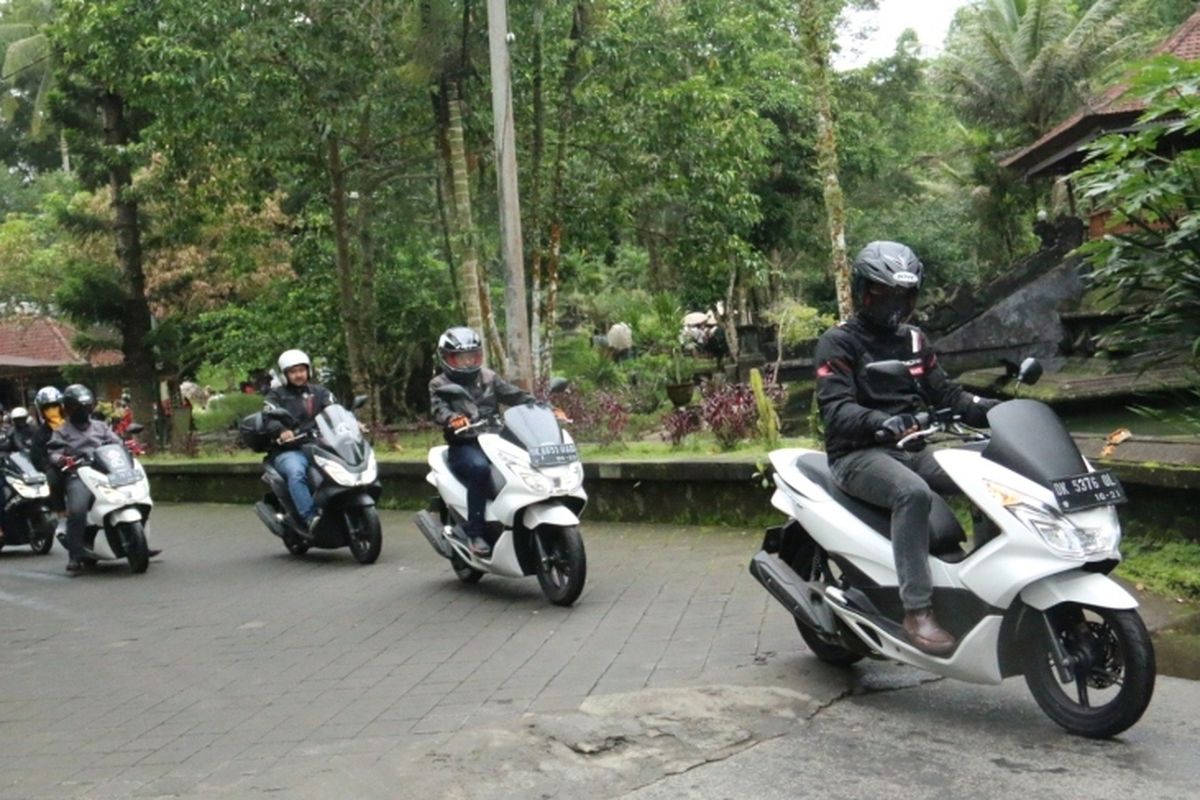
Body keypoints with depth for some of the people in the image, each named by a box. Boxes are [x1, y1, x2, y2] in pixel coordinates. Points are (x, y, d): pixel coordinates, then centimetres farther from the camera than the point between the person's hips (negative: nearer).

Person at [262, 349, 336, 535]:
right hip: (289, 451, -3)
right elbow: (269, 419, -7)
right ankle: (310, 518, -41)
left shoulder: (319, 392, 21)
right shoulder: (276, 396, 11)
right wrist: (281, 431, -31)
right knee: (296, 473, -36)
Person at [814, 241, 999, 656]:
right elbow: (835, 408, -17)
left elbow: (945, 394, 15)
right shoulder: (838, 342, -4)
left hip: (910, 447, 7)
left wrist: (994, 409, -3)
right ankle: (917, 610, -34)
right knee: (913, 492, -36)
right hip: (858, 453, -7)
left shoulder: (913, 341, 17)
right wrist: (878, 421, -36)